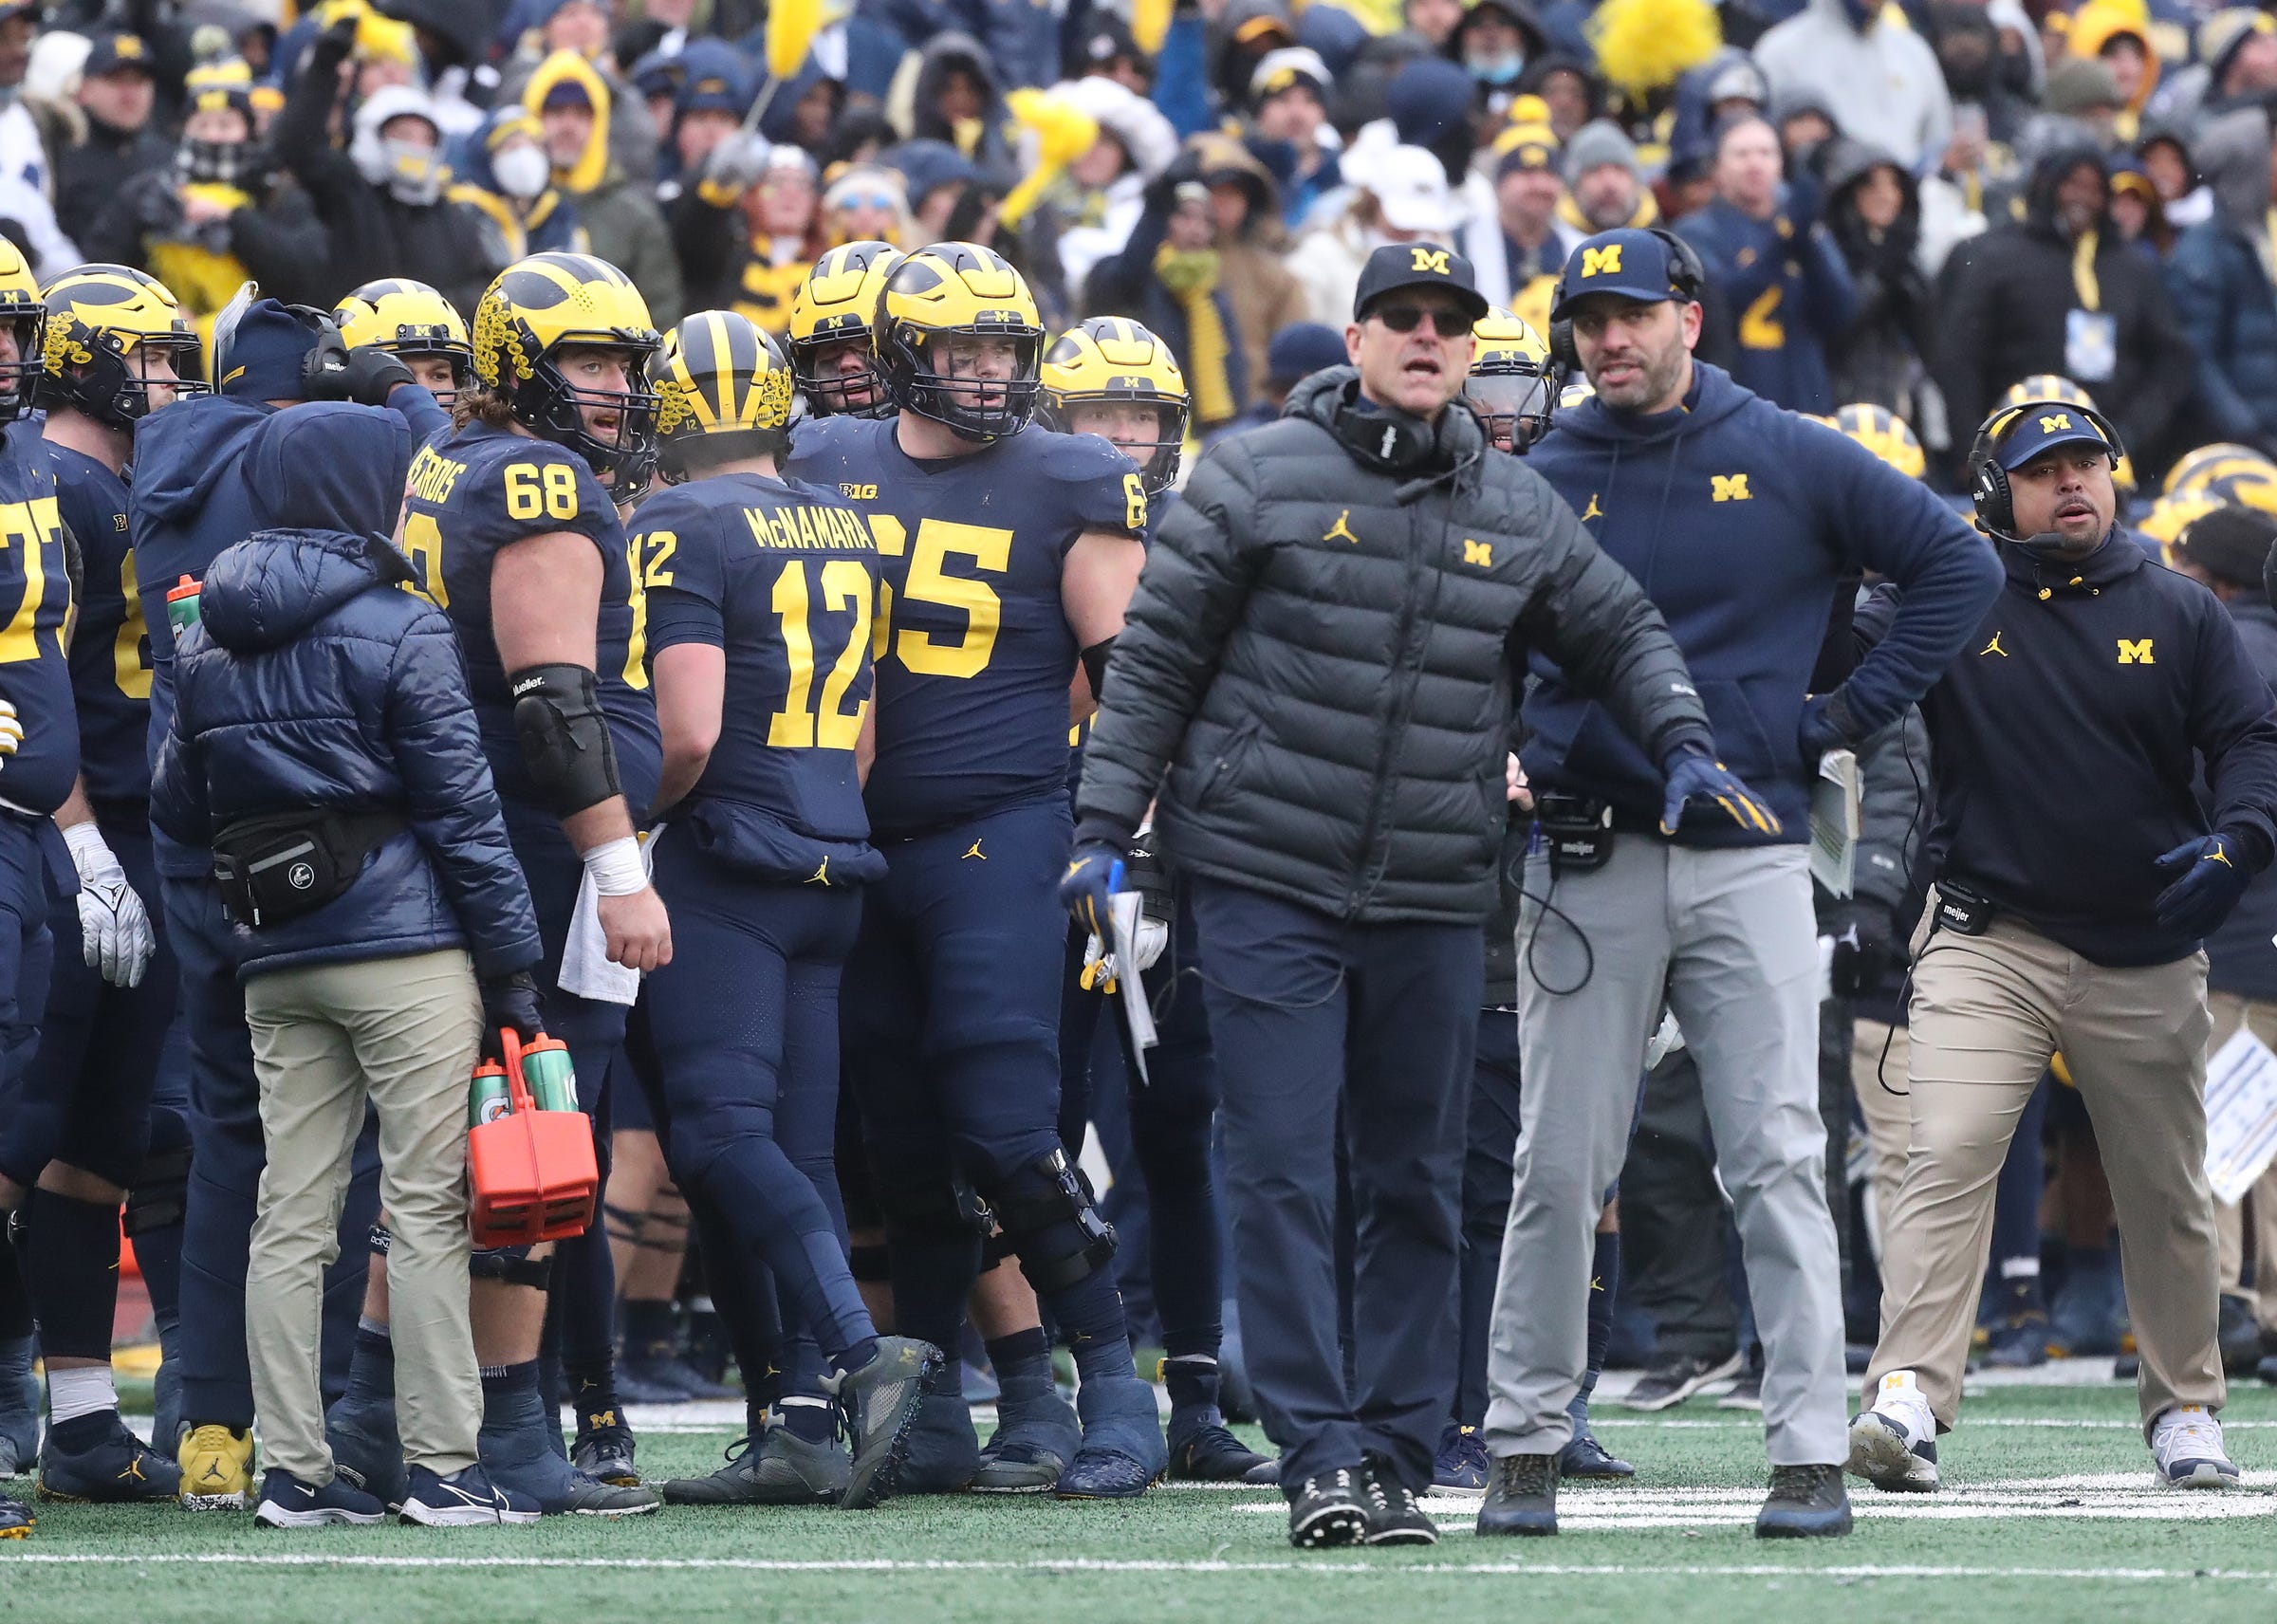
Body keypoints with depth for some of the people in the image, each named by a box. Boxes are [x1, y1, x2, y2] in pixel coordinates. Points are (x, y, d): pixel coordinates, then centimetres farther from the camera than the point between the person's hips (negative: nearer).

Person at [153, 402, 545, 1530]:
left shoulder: (206, 643, 10)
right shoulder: (395, 632, -8)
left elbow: (176, 805, 16)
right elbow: (460, 811, -8)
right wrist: (512, 964, -4)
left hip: (276, 960, 6)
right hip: (404, 948, -6)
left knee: (291, 1214, 7)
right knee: (425, 1206, -3)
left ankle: (292, 1469, 6)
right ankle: (442, 1466, -4)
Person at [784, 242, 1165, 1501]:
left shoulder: (1068, 488, -2)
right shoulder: (825, 466, 9)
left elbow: (1123, 668, -1)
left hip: (999, 835, -4)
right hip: (862, 840, 5)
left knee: (1006, 1135, -13)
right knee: (901, 1146, 9)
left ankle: (1116, 1395, -5)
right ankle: (930, 1422, 18)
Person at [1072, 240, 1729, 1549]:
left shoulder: (1520, 514, 9)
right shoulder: (1261, 479, -1)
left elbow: (1625, 633, 20)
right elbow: (1156, 660, 1)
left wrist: (1685, 744, 3)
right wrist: (1105, 826, -3)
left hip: (1433, 901, 4)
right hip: (1267, 883, -4)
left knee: (1417, 1187, 7)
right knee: (1285, 1178, -8)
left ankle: (1401, 1454, 14)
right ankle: (1321, 1454, -7)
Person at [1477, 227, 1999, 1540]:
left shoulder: (1791, 463, 3)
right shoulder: (1540, 482, 6)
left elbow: (1958, 565, 5)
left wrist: (1855, 714, -1)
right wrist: (1519, 759, -3)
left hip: (1748, 858, -1)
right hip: (1590, 866, 1)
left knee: (1779, 1164, -5)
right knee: (1561, 1171, 2)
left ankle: (1812, 1456, -4)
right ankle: (1526, 1446, 12)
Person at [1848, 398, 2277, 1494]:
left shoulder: (2179, 615, 6)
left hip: (2144, 951, 2)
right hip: (1988, 942, -2)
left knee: (2168, 1198, 11)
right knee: (1946, 1158, -18)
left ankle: (2183, 1406, 26)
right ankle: (1908, 1401, -24)